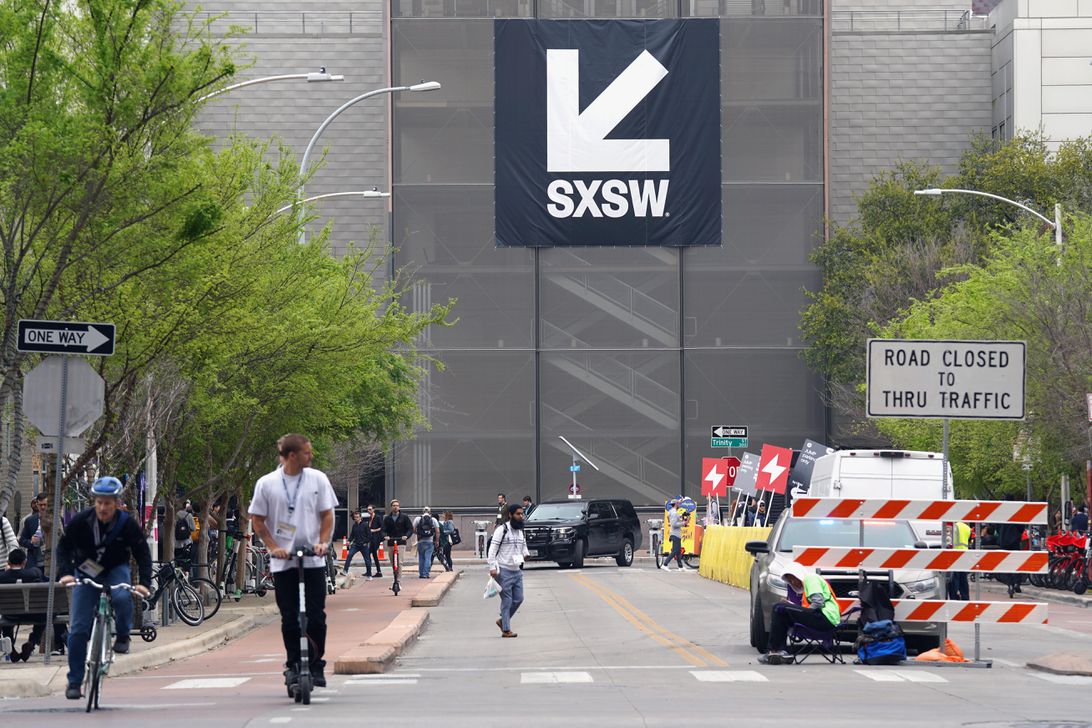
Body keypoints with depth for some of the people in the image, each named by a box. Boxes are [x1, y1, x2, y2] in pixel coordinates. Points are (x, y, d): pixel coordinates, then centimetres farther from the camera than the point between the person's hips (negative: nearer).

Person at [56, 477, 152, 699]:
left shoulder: (127, 523, -18)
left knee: (122, 597, -36)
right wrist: (65, 572, -25)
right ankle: (74, 681, 2)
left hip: (116, 570, -1)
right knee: (78, 629, -8)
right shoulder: (81, 520, -17)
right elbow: (63, 546, -9)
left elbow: (142, 553, -13)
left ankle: (123, 636, -7)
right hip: (86, 572, 1)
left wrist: (144, 582, -26)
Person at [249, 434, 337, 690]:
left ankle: (316, 664, 9)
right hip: (282, 562, -1)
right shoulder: (266, 483, 0)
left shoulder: (318, 479, 4)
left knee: (316, 617, -2)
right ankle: (293, 665, 13)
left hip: (314, 560, 1)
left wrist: (323, 542, -8)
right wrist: (274, 547, -9)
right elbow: (257, 520, 4)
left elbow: (327, 515, 8)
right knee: (289, 619, 2)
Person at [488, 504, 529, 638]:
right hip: (504, 571, -7)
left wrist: (526, 553, -1)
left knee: (518, 599, 8)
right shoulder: (502, 530, -11)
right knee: (507, 601, -4)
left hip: (517, 571, 7)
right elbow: (493, 549, -14)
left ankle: (502, 620, 26)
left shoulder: (520, 531, 12)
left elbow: (524, 546, 23)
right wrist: (492, 567, -21)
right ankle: (506, 630, 2)